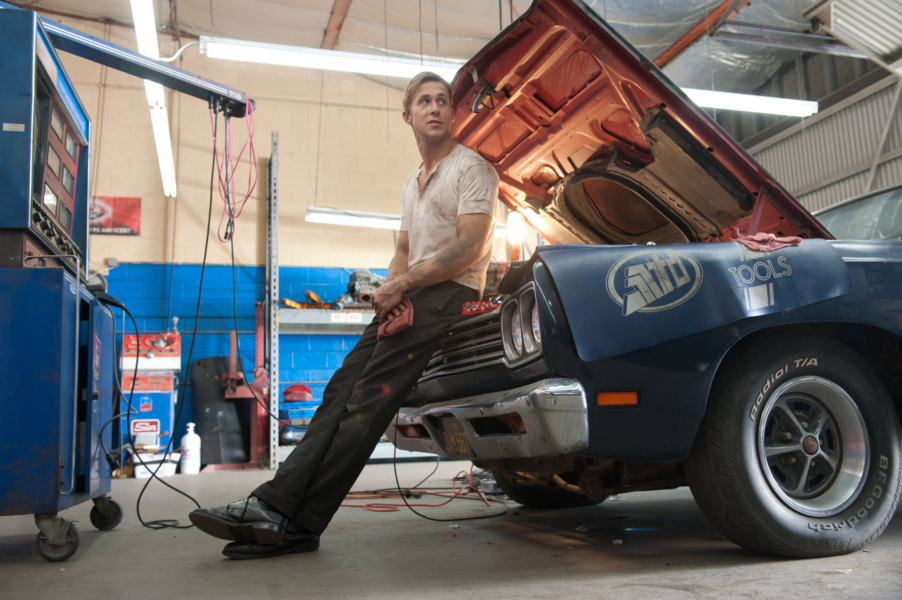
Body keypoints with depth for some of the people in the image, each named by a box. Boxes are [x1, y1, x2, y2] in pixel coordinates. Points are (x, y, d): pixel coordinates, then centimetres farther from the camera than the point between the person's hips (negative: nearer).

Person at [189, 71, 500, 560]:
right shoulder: (412, 182, 27)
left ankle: (297, 524, -22)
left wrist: (403, 285, -14)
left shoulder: (471, 168, -1)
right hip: (409, 298, 8)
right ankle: (276, 502, -13)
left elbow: (471, 247, -12)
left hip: (449, 294, -8)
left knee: (368, 401, -20)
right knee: (341, 391, -8)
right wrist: (393, 288, 3)